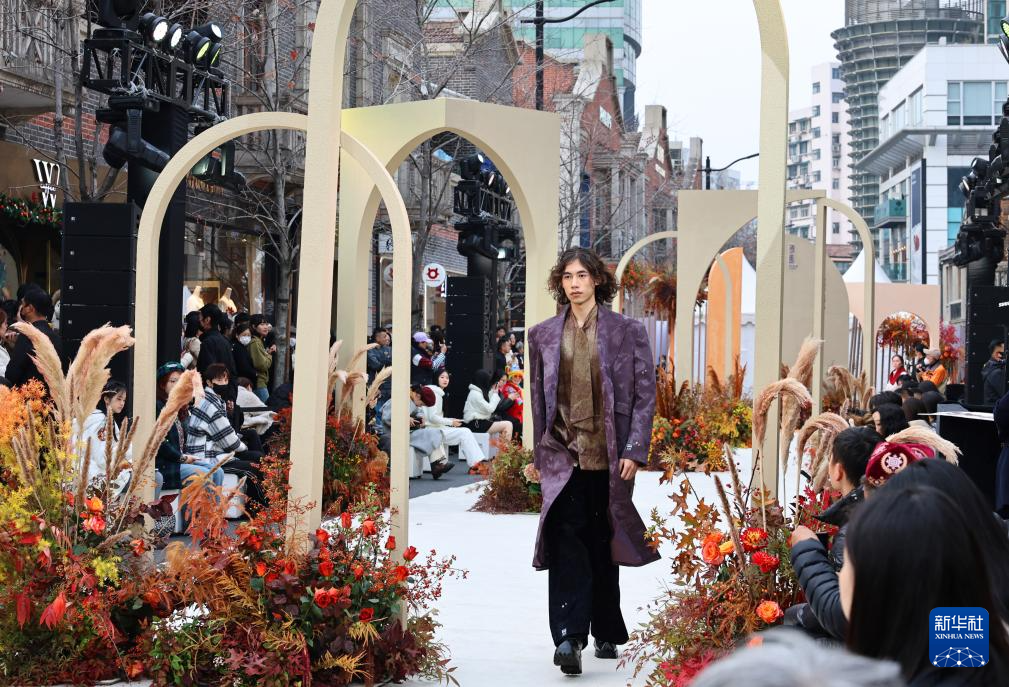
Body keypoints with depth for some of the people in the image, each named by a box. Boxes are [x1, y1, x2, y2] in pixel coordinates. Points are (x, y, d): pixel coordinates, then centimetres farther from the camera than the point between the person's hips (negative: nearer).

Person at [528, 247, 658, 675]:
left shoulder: (627, 332, 2)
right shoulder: (544, 335, 9)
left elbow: (645, 395, 0)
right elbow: (538, 398, 14)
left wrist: (634, 451, -8)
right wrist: (539, 455, 10)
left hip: (608, 454, -1)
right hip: (563, 454, 1)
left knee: (603, 544, 8)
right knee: (566, 540, -14)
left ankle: (606, 633, 23)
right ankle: (569, 638, -21)